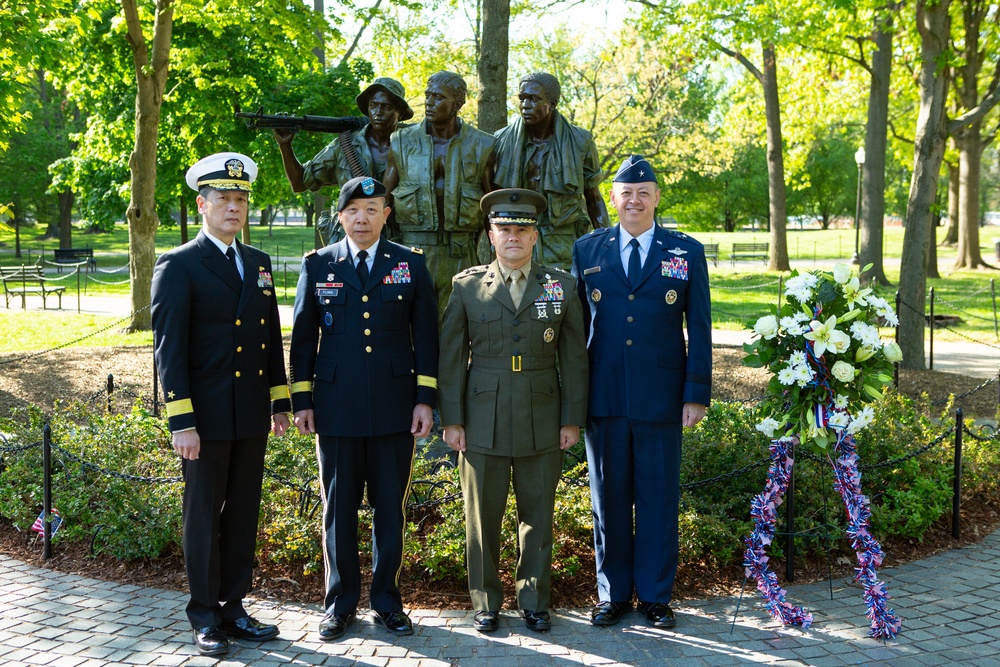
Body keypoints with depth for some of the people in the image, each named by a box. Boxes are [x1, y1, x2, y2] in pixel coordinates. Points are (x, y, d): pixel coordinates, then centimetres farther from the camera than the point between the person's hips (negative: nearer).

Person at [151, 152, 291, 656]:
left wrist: (280, 402, 13)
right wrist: (181, 422, -16)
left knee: (243, 514, 11)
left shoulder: (258, 263, 12)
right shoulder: (178, 266, -7)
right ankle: (206, 619, 16)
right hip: (207, 417, -5)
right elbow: (168, 350, -11)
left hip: (251, 416, 6)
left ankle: (234, 609, 23)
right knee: (203, 516, 5)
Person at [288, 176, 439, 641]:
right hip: (336, 409, 0)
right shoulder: (318, 265, 5)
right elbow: (303, 336, 7)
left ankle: (387, 600, 20)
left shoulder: (411, 264, 5)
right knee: (339, 509, 7)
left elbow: (425, 335, 5)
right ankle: (340, 603, 19)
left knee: (391, 508, 7)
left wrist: (425, 399, 0)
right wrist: (301, 401, 3)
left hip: (395, 408, 0)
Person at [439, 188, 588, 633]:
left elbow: (574, 358, 5)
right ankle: (485, 602, 21)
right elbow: (451, 358, 3)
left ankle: (533, 601, 23)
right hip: (483, 425, -1)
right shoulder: (467, 287, 2)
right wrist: (451, 420, -2)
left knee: (538, 517, 9)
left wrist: (573, 419, 1)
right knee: (483, 517, 7)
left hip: (543, 425, 1)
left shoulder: (561, 287, 4)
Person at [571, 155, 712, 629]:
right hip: (603, 396, 1)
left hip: (660, 398, -1)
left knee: (658, 499, 7)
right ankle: (613, 593, 23)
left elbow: (699, 329, 2)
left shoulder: (686, 252, 3)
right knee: (608, 498, 10)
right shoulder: (587, 250, 6)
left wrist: (696, 394, -4)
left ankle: (655, 595, 20)